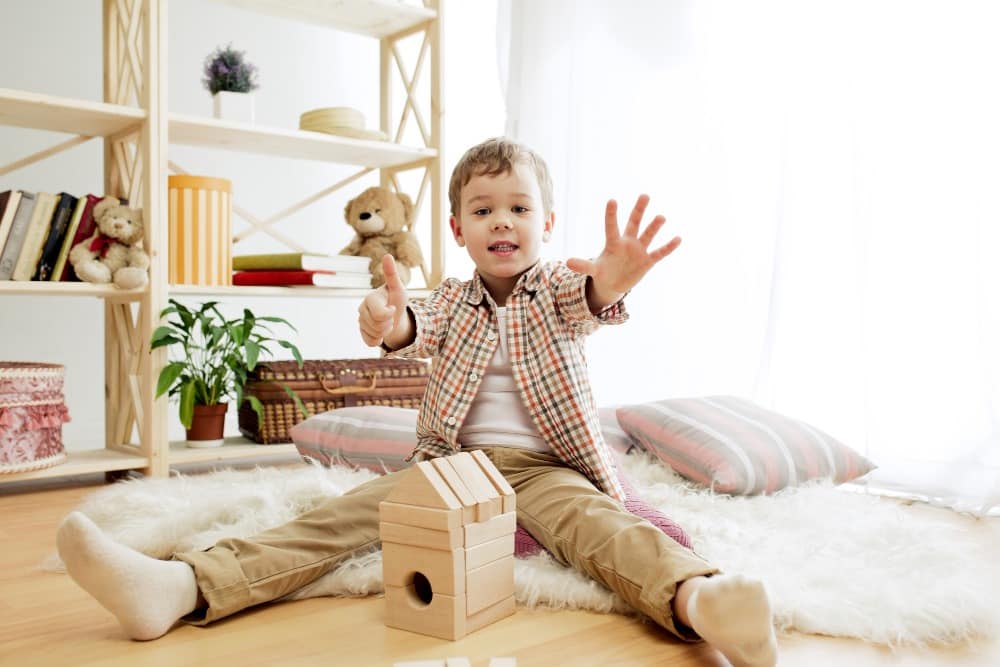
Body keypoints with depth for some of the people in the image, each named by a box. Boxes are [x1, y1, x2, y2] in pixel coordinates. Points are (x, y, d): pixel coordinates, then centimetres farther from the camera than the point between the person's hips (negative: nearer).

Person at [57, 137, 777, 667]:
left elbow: (580, 303, -20)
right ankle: (182, 586, -32)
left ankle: (696, 599, -65)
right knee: (343, 514, -17)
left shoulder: (559, 286, 6)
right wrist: (391, 323, -39)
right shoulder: (453, 298, 13)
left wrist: (607, 285, -48)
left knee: (598, 522, -34)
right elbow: (422, 327, -11)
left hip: (542, 466, -2)